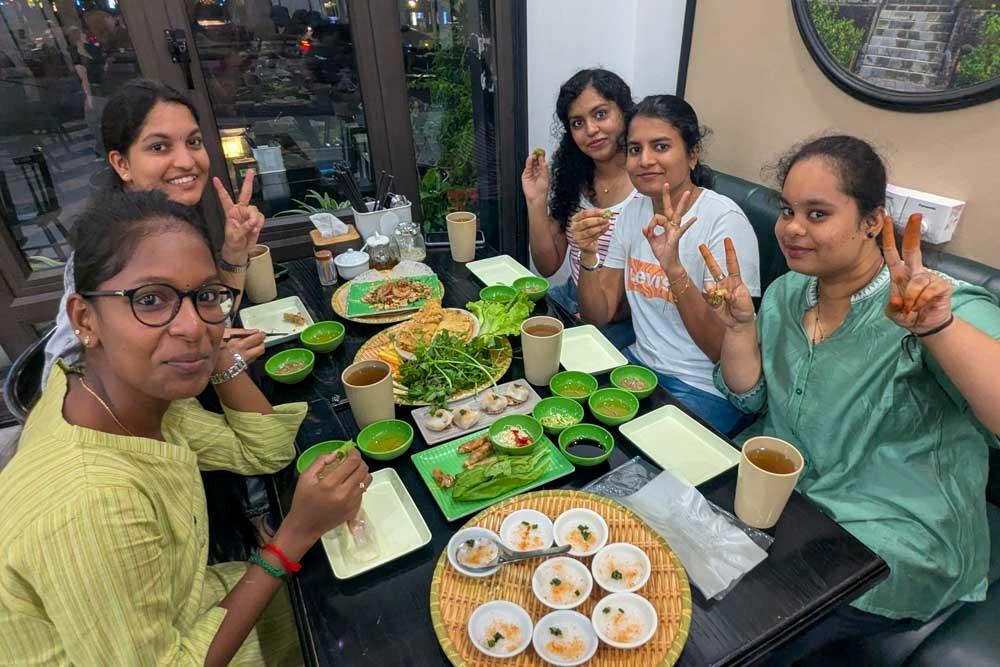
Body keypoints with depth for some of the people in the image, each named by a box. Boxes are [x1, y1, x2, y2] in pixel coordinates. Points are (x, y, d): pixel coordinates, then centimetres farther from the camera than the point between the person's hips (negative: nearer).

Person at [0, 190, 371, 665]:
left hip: (176, 619, 5)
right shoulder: (91, 506, -37)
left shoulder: (139, 393, -15)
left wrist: (215, 350, -17)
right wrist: (295, 535, -28)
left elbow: (267, 449, -5)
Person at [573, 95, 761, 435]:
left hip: (704, 390, -5)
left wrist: (673, 267, -35)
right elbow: (598, 315, 1)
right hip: (641, 364, 6)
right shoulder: (635, 210, 2)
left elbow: (725, 350, -23)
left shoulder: (724, 220, -17)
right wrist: (589, 254, -17)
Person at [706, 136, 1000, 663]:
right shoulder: (786, 291, 1)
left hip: (894, 540, -5)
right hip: (777, 496, 6)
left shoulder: (944, 307, -17)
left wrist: (937, 326, -47)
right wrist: (739, 326, -14)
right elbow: (749, 399, 2)